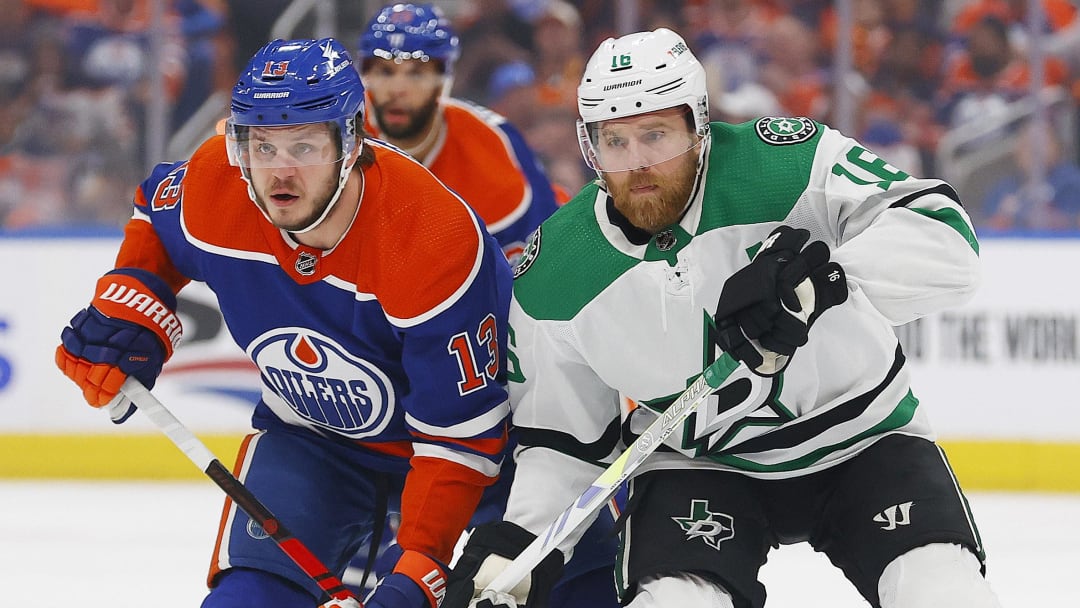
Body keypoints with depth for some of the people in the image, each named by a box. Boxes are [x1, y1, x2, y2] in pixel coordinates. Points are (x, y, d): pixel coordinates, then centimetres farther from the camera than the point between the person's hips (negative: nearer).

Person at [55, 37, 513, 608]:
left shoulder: (437, 240, -37)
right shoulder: (211, 185, -22)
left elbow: (461, 433, -32)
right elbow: (154, 216, 7)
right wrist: (123, 311, -9)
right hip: (309, 429, 3)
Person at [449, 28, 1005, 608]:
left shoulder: (793, 162, -21)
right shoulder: (551, 280, -11)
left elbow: (945, 239, -30)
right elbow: (562, 438, 1)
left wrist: (818, 276, -44)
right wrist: (513, 545, -14)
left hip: (860, 437, -1)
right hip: (694, 463, 1)